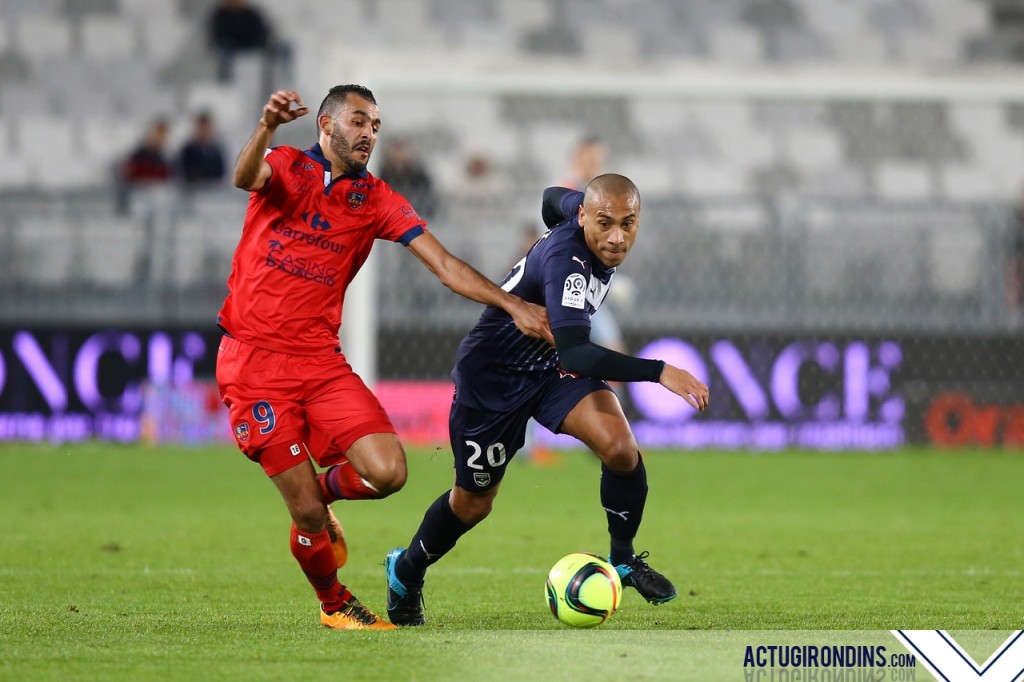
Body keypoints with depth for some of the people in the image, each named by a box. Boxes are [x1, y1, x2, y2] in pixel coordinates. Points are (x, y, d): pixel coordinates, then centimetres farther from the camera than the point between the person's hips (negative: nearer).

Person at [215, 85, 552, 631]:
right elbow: (244, 178, -22)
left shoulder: (377, 200, 10)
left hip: (320, 359, 4)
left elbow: (446, 268, 4)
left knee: (387, 472, -17)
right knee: (308, 513, -8)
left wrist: (513, 305, -9)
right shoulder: (286, 166, 3)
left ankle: (322, 489, 17)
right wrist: (267, 128, -44)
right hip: (254, 359, -4)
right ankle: (333, 605, 20)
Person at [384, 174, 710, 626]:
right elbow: (574, 353, -49)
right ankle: (407, 571, 41)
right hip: (492, 376, -6)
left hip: (553, 365, 6)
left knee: (621, 448, -20)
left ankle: (623, 560, 3)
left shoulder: (583, 205, -14)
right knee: (473, 503, 11)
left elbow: (554, 197, 13)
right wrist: (660, 373, -53)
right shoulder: (565, 262, -38)